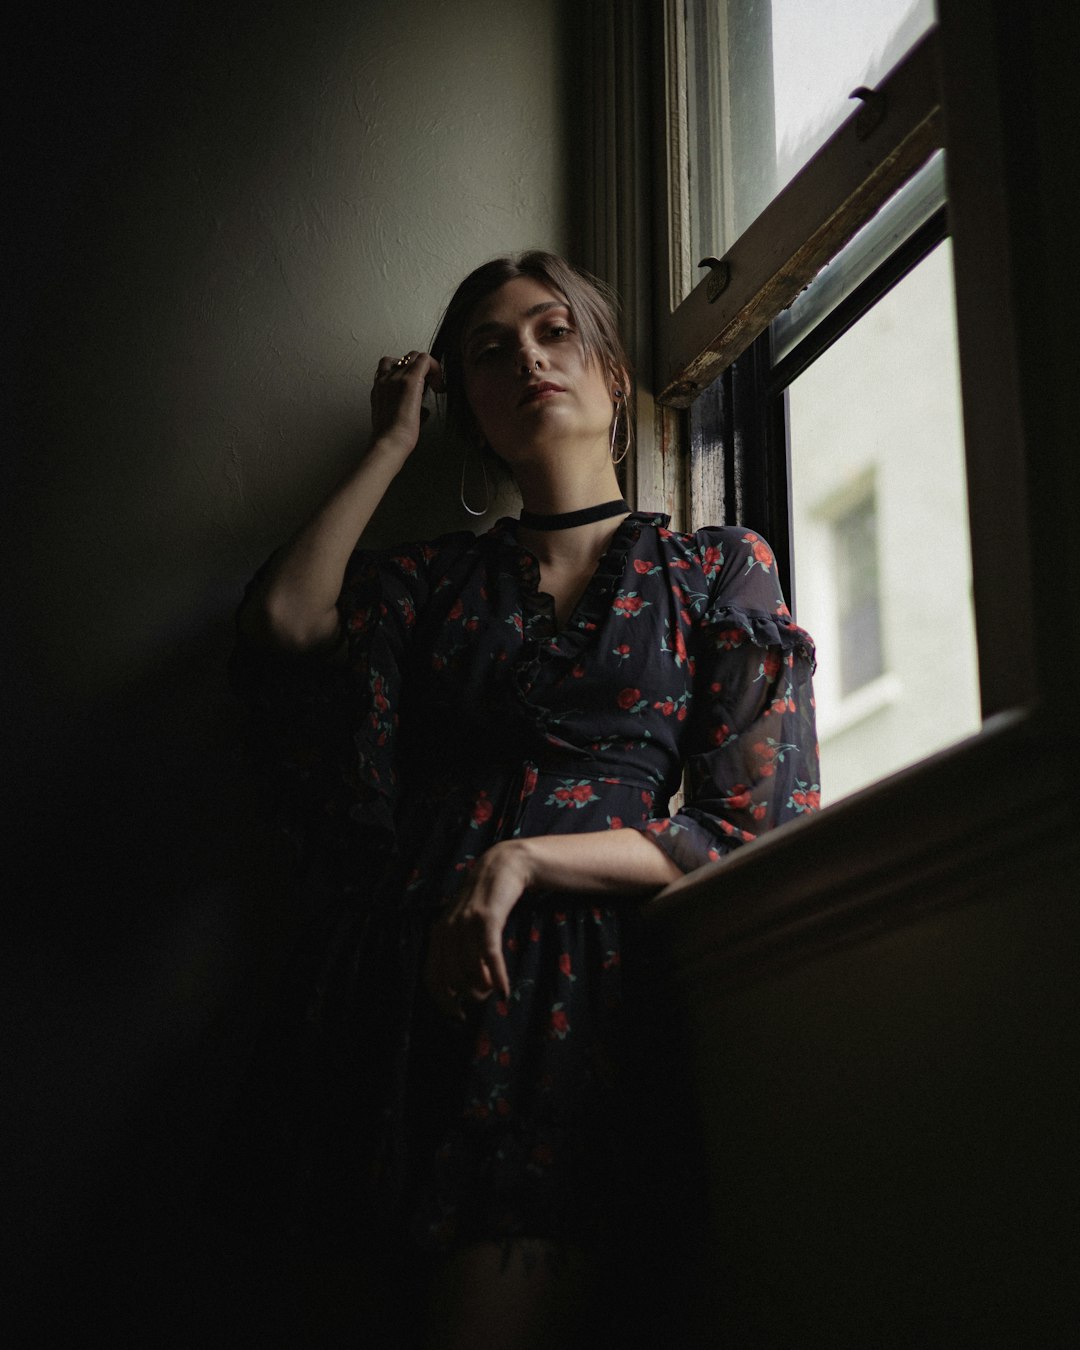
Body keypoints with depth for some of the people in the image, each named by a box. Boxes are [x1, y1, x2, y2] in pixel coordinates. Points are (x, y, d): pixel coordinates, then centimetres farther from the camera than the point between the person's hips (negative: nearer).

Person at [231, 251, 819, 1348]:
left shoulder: (719, 569, 11)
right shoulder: (434, 577, 18)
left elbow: (758, 828, 2)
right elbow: (285, 624, -3)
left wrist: (525, 859, -10)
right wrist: (393, 441, 11)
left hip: (586, 973, -2)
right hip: (416, 969, 3)